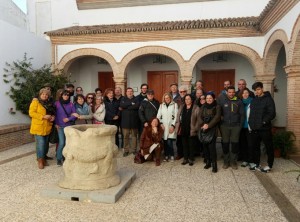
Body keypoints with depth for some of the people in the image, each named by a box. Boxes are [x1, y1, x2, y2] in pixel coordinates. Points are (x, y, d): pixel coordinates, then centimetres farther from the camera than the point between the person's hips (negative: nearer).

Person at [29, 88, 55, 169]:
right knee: (40, 143, -8)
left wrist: (53, 117, 2)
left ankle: (44, 158, 22)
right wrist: (43, 116, -20)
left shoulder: (49, 104, 15)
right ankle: (40, 160, 3)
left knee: (45, 143, 10)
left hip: (47, 127, 6)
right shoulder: (35, 102, -4)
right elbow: (31, 113, -13)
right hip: (38, 127, -6)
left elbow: (52, 113, 26)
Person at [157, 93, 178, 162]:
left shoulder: (174, 105, 4)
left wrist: (173, 125, -8)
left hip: (171, 126, -3)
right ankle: (166, 156, 13)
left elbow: (176, 116, -1)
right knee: (165, 142, 0)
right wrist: (160, 124, -2)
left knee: (169, 142, -10)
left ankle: (171, 156, 6)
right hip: (163, 126, 3)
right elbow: (158, 116, 11)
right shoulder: (161, 105, 14)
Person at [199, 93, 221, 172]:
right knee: (205, 145, 3)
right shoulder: (203, 107, 14)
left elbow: (217, 117, -9)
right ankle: (208, 162, 17)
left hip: (212, 129, -4)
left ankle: (214, 164, -4)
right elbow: (200, 117, 7)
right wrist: (203, 125, -11)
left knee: (211, 146, -12)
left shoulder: (217, 107, 2)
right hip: (203, 129, 4)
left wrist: (208, 125, -17)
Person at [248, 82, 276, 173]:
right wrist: (250, 124, 7)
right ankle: (256, 163, 26)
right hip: (254, 128, 6)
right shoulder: (254, 100, 13)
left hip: (265, 128, -6)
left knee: (269, 147, 5)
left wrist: (263, 122, -19)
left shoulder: (268, 99, -5)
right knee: (254, 146, 12)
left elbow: (272, 114, -12)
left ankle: (269, 165, 18)